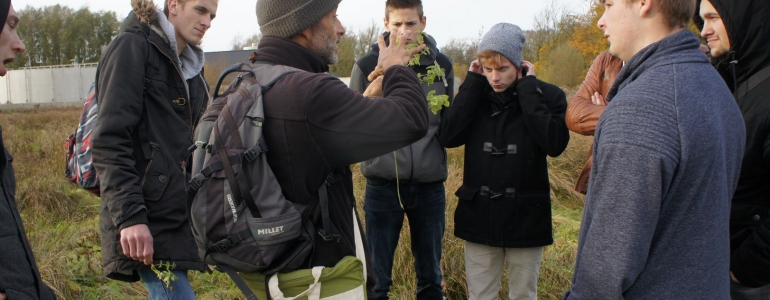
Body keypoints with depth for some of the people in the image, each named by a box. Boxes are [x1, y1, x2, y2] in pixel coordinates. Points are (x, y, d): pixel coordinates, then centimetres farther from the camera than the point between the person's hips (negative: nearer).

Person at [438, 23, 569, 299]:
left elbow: (555, 144, -22)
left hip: (526, 217, -2)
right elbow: (447, 137, -13)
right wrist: (473, 82, -11)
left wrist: (528, 89, -16)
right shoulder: (476, 95, 2)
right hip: (480, 216, 2)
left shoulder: (548, 96, -5)